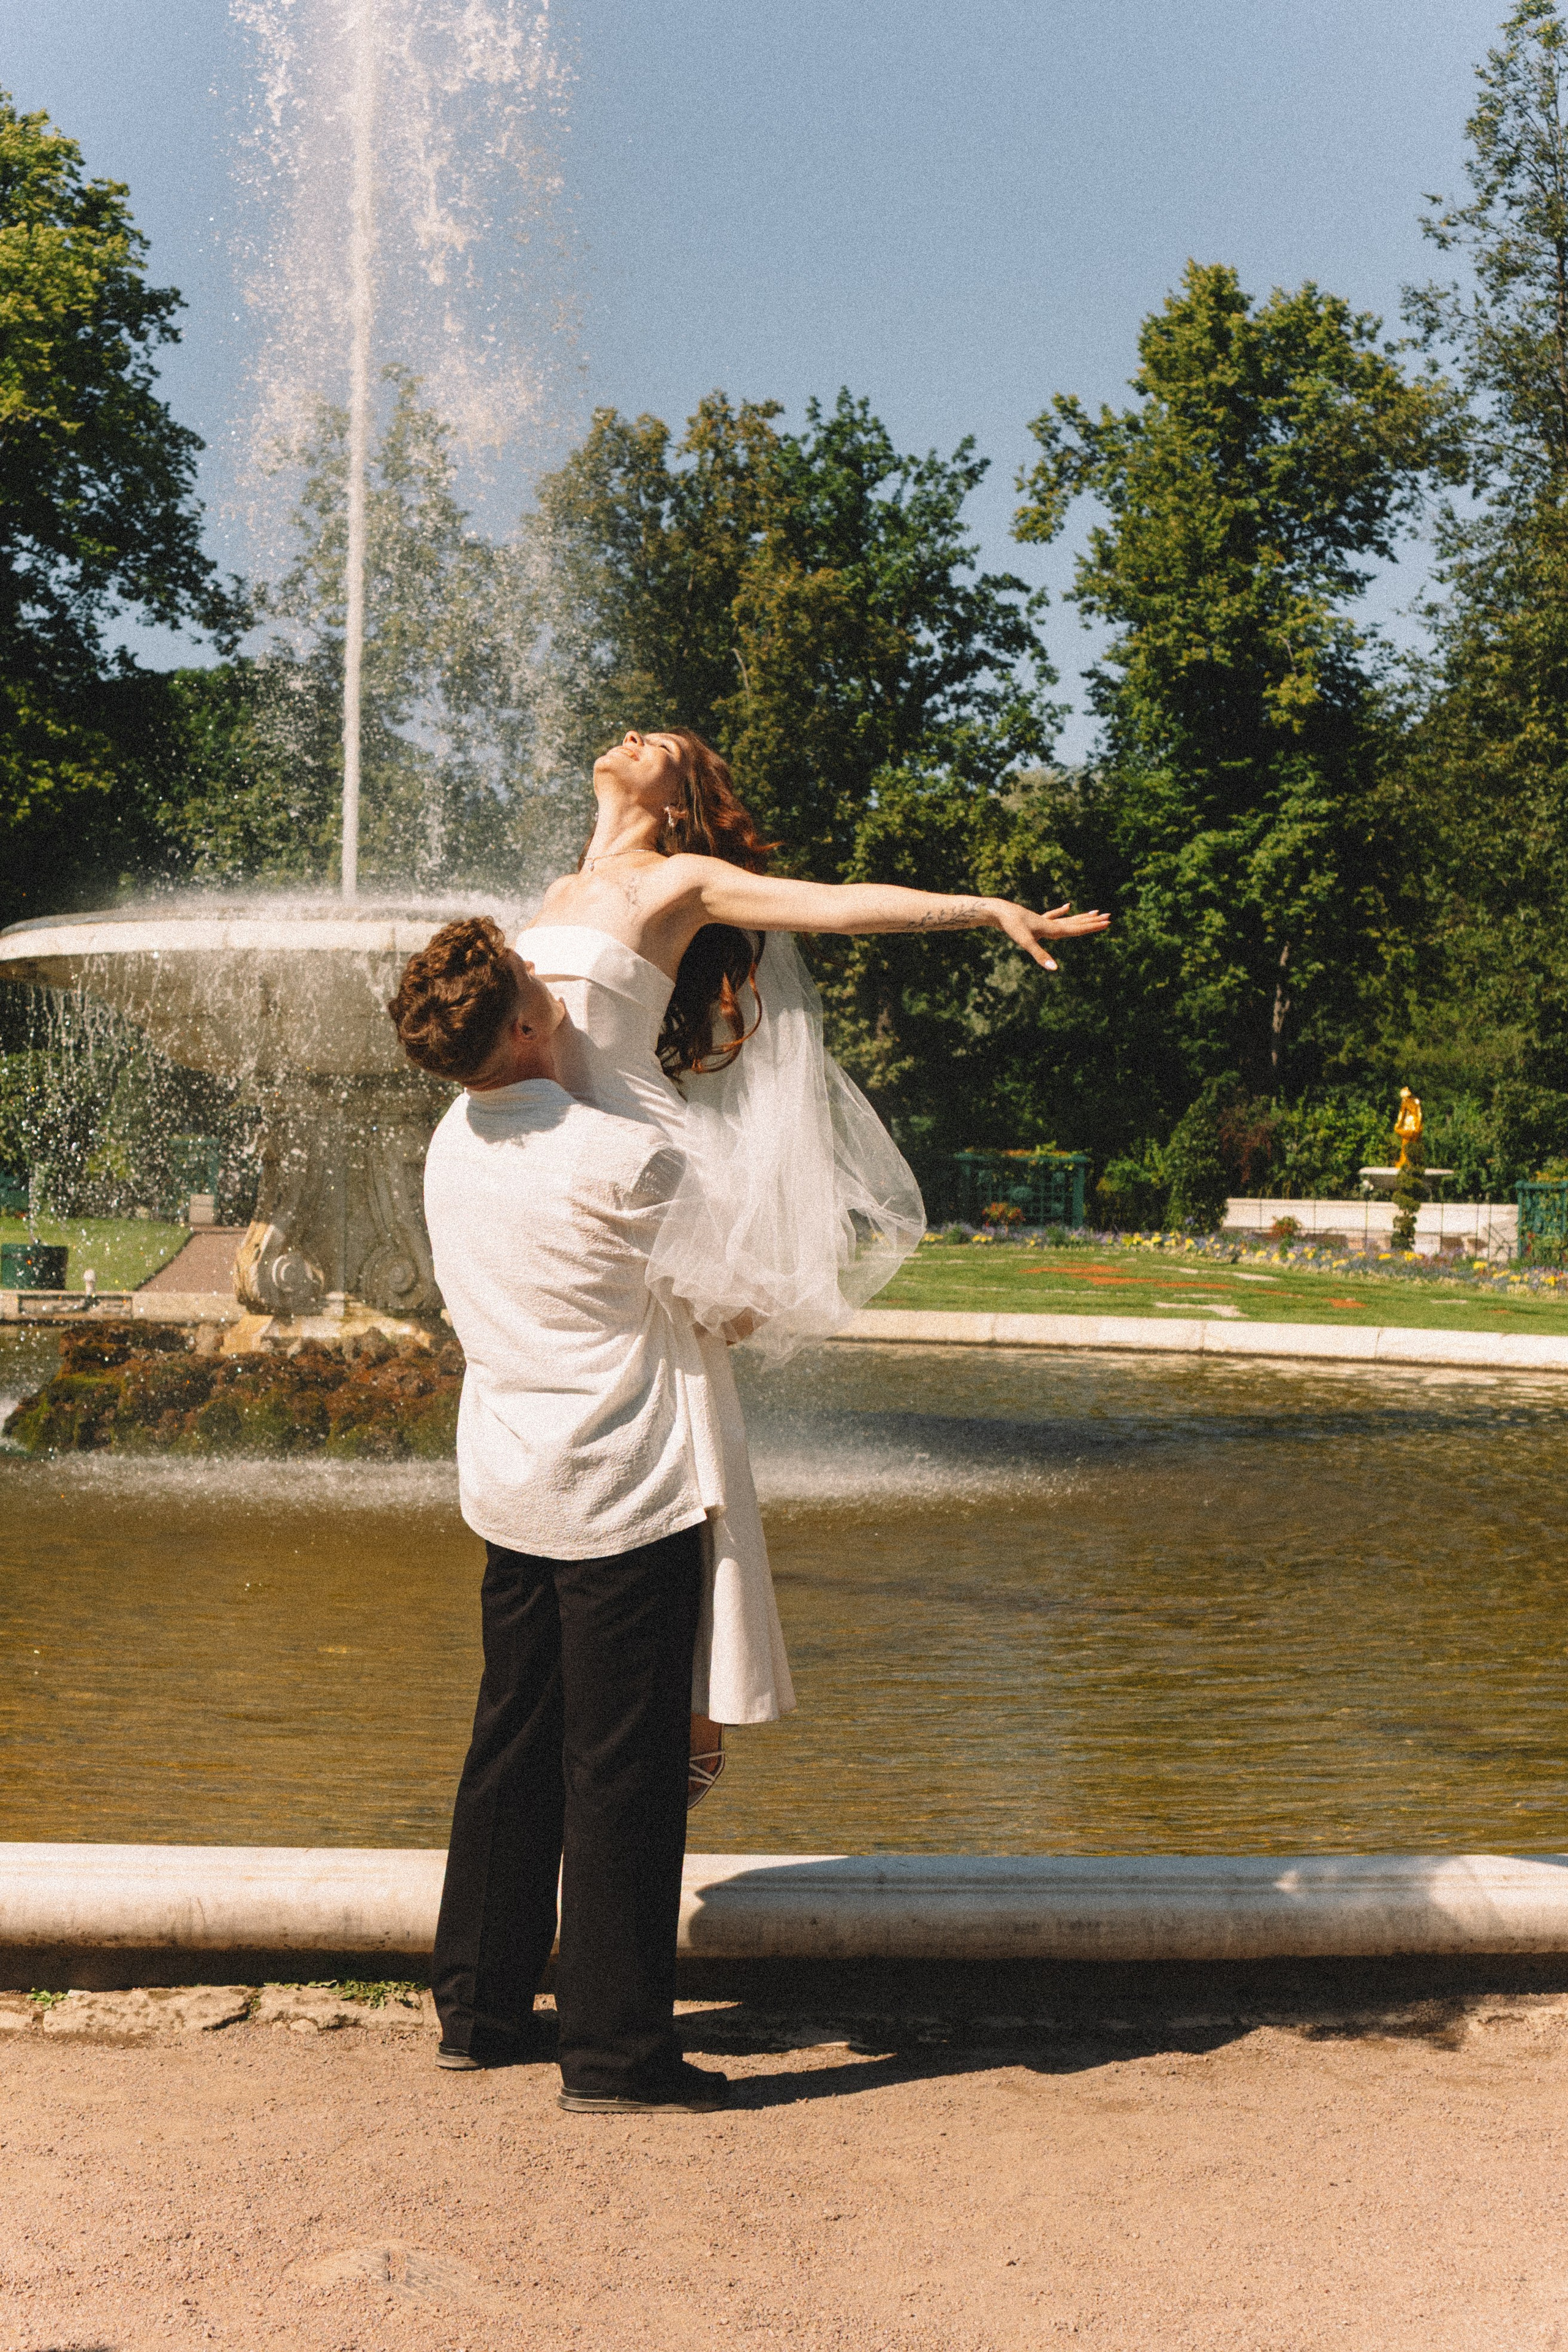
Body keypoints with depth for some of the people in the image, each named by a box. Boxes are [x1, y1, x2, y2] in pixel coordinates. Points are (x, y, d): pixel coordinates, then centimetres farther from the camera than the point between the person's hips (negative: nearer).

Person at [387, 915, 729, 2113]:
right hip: (627, 1497, -7)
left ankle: (477, 2009, 26)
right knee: (622, 1770, 0)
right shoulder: (622, 1158, -19)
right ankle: (614, 2049, 7)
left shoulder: (453, 1145, 4)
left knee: (512, 1747, 17)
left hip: (508, 1491, 8)